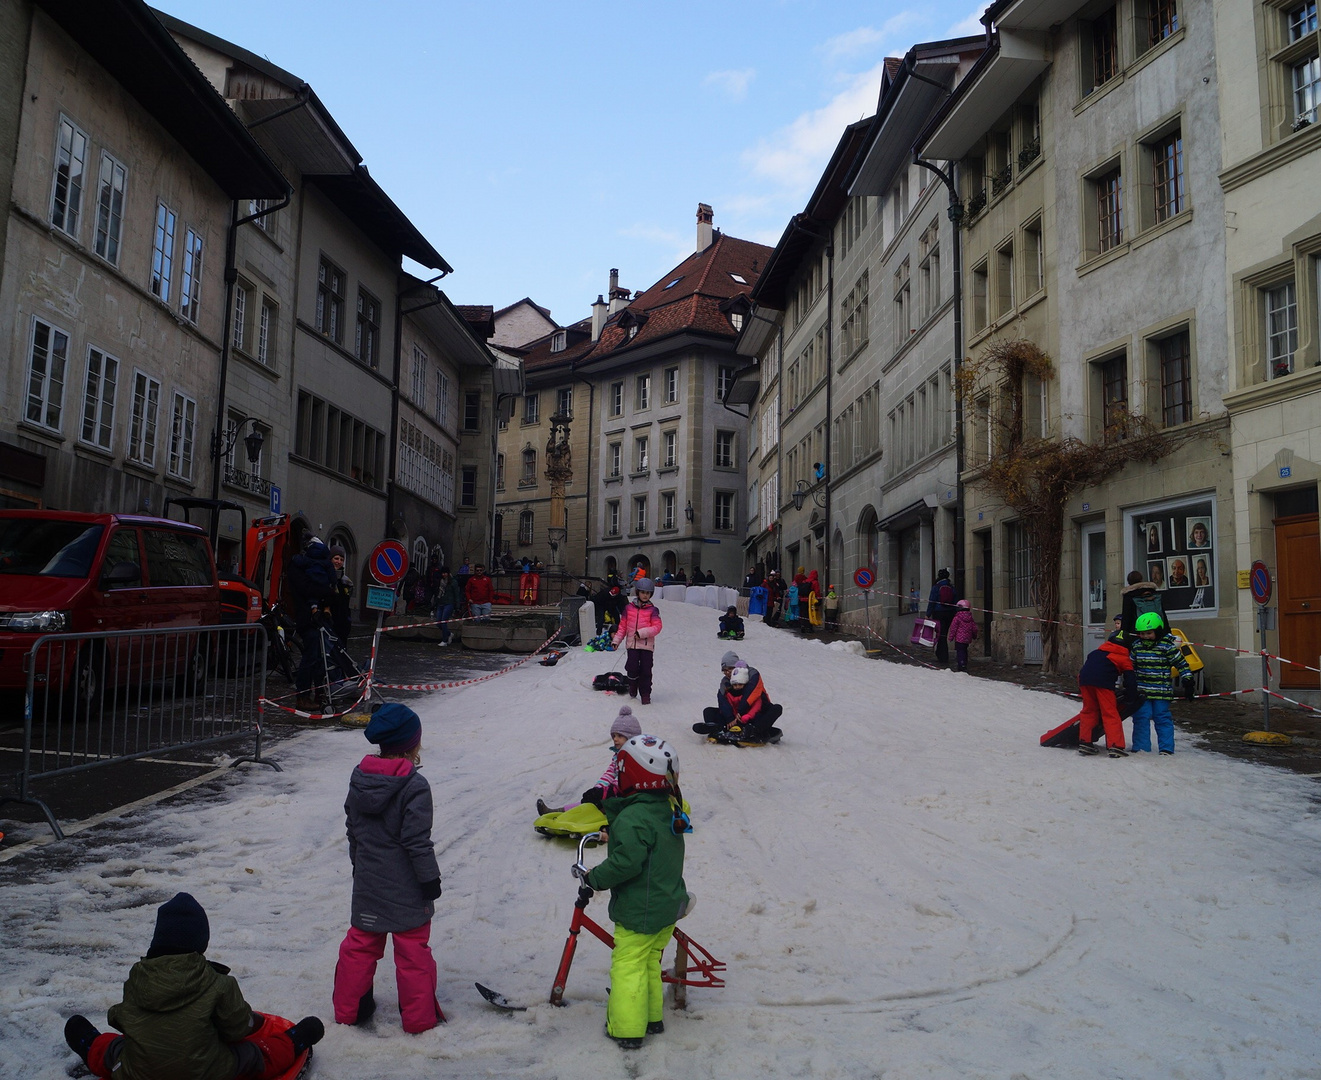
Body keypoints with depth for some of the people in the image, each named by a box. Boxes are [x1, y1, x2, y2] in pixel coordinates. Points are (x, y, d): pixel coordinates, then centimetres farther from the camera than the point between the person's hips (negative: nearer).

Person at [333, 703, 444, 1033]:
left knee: (360, 943, 20)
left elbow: (352, 831, 10)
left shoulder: (359, 779, 0)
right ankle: (419, 1017, 18)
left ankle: (348, 1009, 30)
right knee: (413, 948, 8)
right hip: (406, 888, -6)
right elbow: (417, 842, -20)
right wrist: (430, 882, -9)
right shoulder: (414, 786, -22)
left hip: (367, 883, 6)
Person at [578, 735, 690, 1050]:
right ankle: (653, 1017, 34)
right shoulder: (668, 808, 3)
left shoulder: (633, 817, -25)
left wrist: (593, 877, -19)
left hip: (639, 912, -9)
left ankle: (626, 1030, 14)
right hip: (669, 906, 9)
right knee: (649, 962, 23)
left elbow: (626, 862, -32)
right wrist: (607, 805, 10)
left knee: (628, 965, 5)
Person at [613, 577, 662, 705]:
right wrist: (617, 639, 8)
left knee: (645, 671, -2)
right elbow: (622, 625, 13)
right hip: (632, 644, 1)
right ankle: (633, 686, 22)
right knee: (632, 668, -7)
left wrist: (642, 633, -17)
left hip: (647, 645, -1)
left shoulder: (652, 610, 1)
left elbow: (657, 627, -7)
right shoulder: (629, 607, 7)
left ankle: (645, 694, 10)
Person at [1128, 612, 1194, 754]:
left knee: (1162, 718, 2)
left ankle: (1166, 749, 10)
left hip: (1161, 691, -3)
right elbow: (1130, 665, 18)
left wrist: (1187, 682, -6)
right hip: (1141, 690, 3)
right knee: (1141, 718, 1)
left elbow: (1182, 664, -3)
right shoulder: (1136, 646, 5)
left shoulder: (1168, 646, -8)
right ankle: (1141, 748, 7)